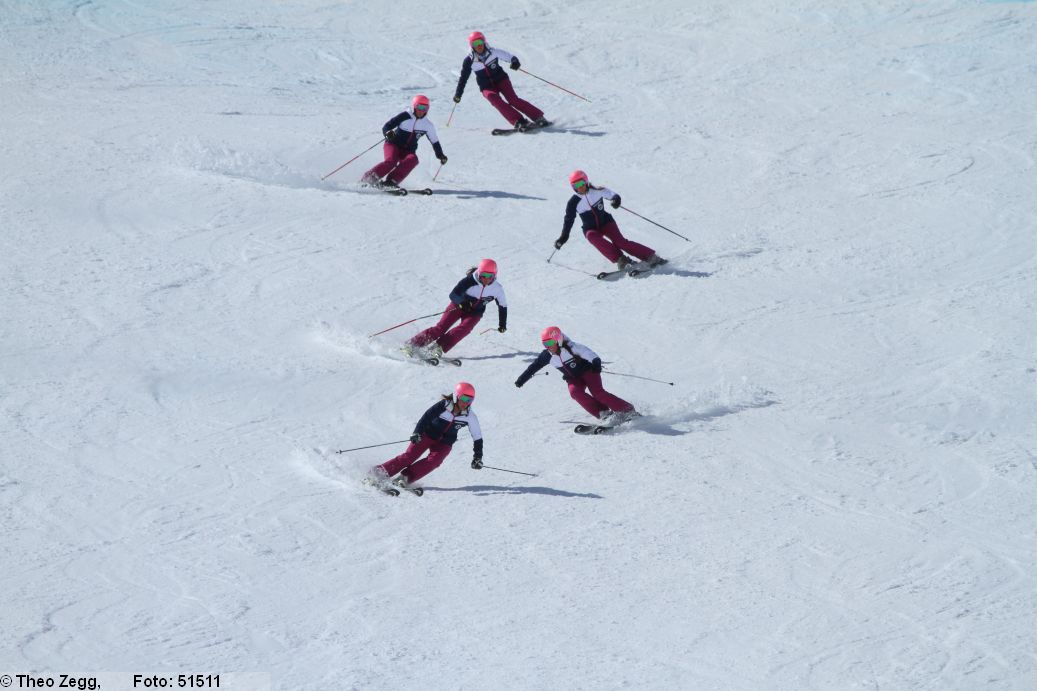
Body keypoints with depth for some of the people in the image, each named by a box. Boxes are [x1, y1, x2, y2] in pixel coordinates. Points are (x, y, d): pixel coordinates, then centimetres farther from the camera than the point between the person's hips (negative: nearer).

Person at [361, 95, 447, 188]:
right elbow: (386, 127, -12)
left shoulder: (428, 125, 1)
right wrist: (387, 133, -34)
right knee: (391, 161, -33)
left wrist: (440, 155, 6)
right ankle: (368, 178, -21)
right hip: (393, 145, -4)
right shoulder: (405, 116, -11)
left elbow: (435, 142, 14)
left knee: (413, 159, -30)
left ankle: (391, 181, -32)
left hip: (408, 151, 4)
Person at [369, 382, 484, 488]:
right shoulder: (443, 405, -19)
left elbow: (477, 437, -2)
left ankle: (405, 478, -27)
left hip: (444, 443, 2)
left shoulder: (469, 416, -11)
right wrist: (417, 433, -35)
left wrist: (478, 457, -5)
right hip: (428, 435, -2)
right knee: (409, 456, -15)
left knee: (434, 461, -26)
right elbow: (426, 418, -21)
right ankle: (380, 472, -12)